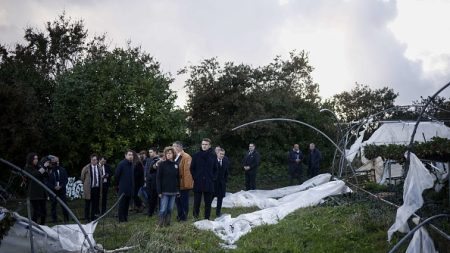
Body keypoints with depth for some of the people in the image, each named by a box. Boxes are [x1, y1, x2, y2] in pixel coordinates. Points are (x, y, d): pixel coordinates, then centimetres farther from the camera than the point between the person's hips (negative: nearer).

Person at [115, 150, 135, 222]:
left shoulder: (131, 164, 8)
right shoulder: (121, 164, -12)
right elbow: (116, 175, -7)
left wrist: (132, 186, 11)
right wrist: (118, 184, 0)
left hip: (130, 189, 6)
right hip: (123, 189, -6)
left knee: (127, 204, 11)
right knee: (122, 204, -1)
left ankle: (125, 218, 18)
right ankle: (121, 219, 3)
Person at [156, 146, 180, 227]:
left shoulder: (176, 165, 9)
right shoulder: (162, 164, -4)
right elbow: (158, 178, -5)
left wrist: (178, 190, 10)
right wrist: (159, 191, -11)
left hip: (173, 190, 4)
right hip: (165, 190, -4)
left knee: (170, 208, 8)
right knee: (163, 209, -5)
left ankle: (167, 222, 17)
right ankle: (161, 223, 4)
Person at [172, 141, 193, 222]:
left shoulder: (186, 157, -14)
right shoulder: (175, 157, 10)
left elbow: (187, 170, -18)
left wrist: (186, 183, -21)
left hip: (183, 184, -8)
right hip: (176, 183, 8)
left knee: (184, 200, 2)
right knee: (177, 200, 15)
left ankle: (184, 217, 12)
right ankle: (179, 216, 26)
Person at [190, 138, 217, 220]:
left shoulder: (213, 156, 5)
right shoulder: (196, 155, 2)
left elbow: (215, 169, 12)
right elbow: (192, 168, 8)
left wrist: (212, 178, 4)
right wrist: (195, 177, 0)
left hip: (209, 183, 1)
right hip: (198, 182, -1)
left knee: (208, 202, 5)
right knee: (197, 201, 0)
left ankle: (207, 218, 13)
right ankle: (195, 216, 13)